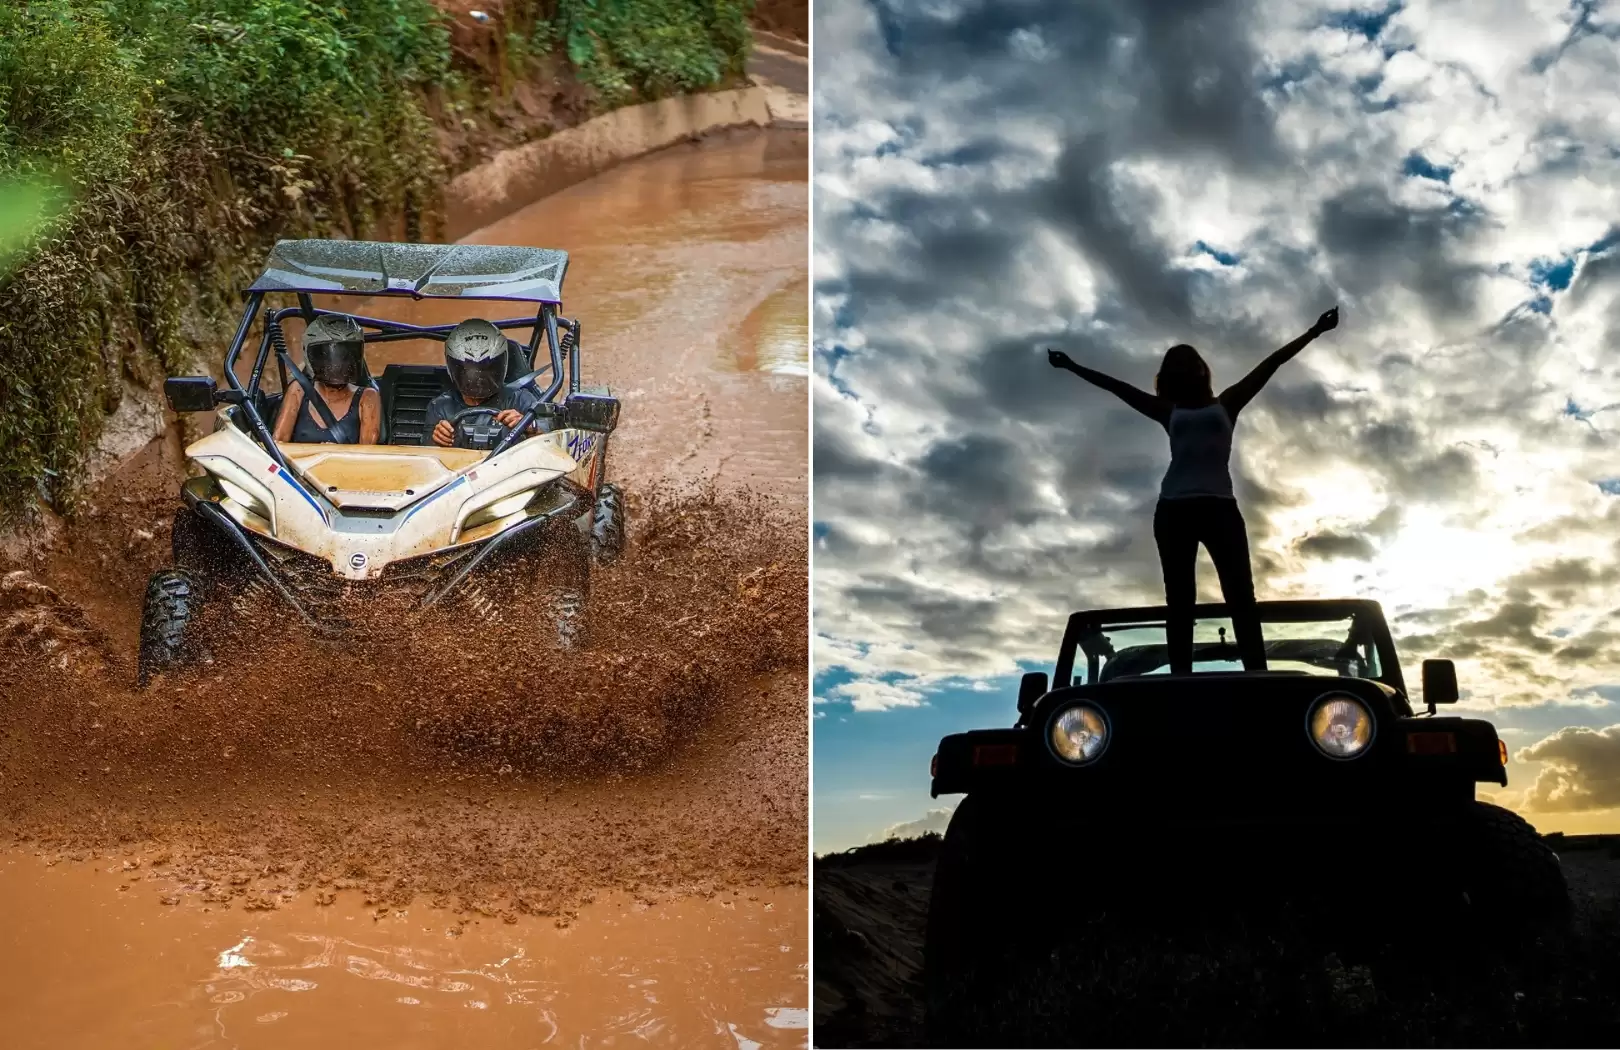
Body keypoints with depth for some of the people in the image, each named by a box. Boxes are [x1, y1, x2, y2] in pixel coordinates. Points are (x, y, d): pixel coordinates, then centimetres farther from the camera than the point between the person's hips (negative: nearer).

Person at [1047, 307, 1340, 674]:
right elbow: (1116, 386, 22)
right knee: (1179, 601, -5)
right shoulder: (1169, 413, 21)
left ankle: (1258, 678, -20)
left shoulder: (1226, 404, 20)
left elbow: (1270, 365, 15)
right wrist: (1073, 367, 23)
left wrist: (1312, 333, 12)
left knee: (1240, 594, -12)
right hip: (1174, 508, 1)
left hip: (1220, 504, -1)